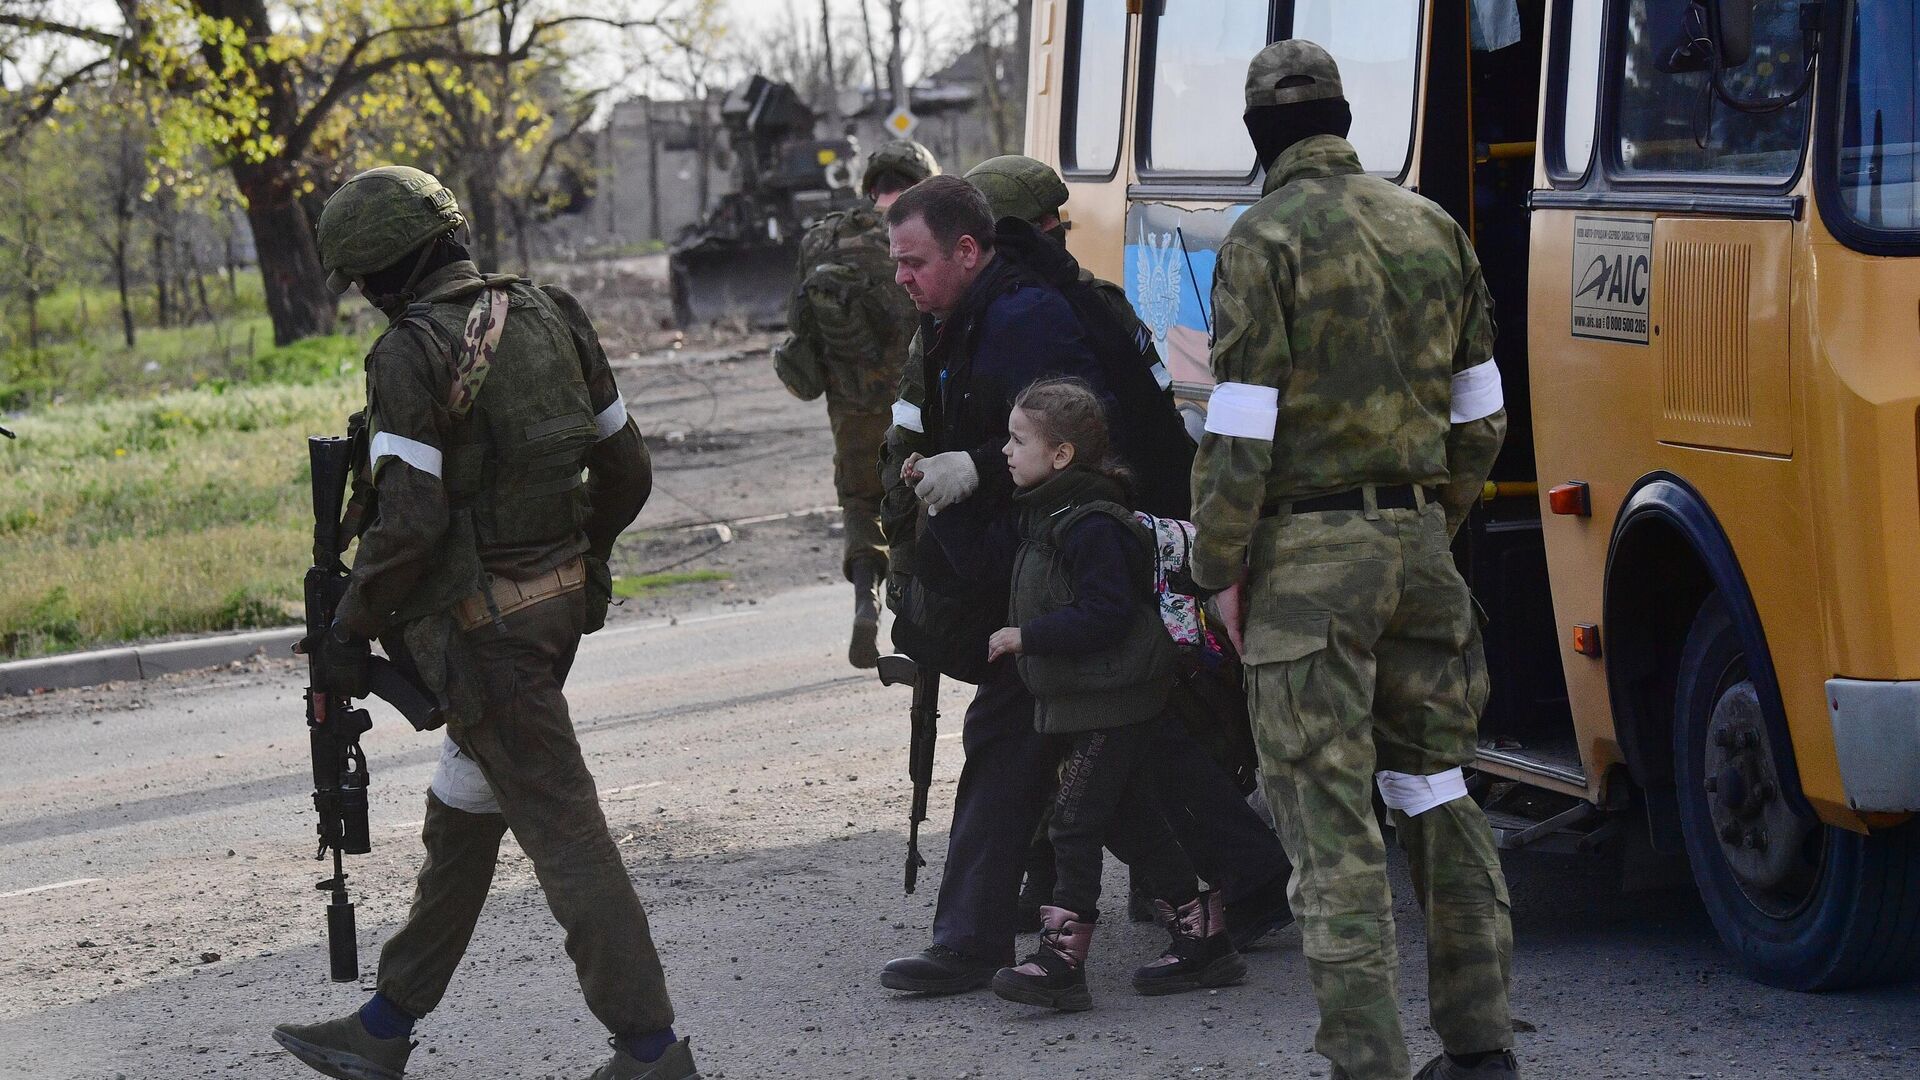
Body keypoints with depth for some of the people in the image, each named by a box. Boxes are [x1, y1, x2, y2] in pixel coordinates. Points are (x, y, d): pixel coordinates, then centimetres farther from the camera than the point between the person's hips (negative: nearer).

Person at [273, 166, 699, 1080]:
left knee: (559, 824, -3)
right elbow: (626, 470, 10)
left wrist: (349, 629, -9)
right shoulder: (550, 318, 6)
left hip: (481, 622, -8)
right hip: (561, 601, 8)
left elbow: (409, 519, -21)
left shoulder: (410, 354, -17)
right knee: (462, 813, 17)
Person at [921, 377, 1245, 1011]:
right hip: (1075, 699, 10)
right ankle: (1201, 934, 21)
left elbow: (1105, 614, -25)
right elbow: (981, 556, 18)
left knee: (1074, 824, -9)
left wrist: (1027, 636, -21)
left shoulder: (1093, 526, -21)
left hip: (1112, 702, -10)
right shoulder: (1037, 518, 10)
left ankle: (1061, 961, -8)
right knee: (1125, 819, 14)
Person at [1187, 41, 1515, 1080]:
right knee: (1435, 791, 17)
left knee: (1331, 818, -3)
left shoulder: (1266, 239, -9)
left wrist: (1219, 567, -5)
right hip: (1418, 542, 6)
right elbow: (1480, 416, 13)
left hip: (1309, 558, -6)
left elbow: (1241, 428, -14)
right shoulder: (1432, 228, 9)